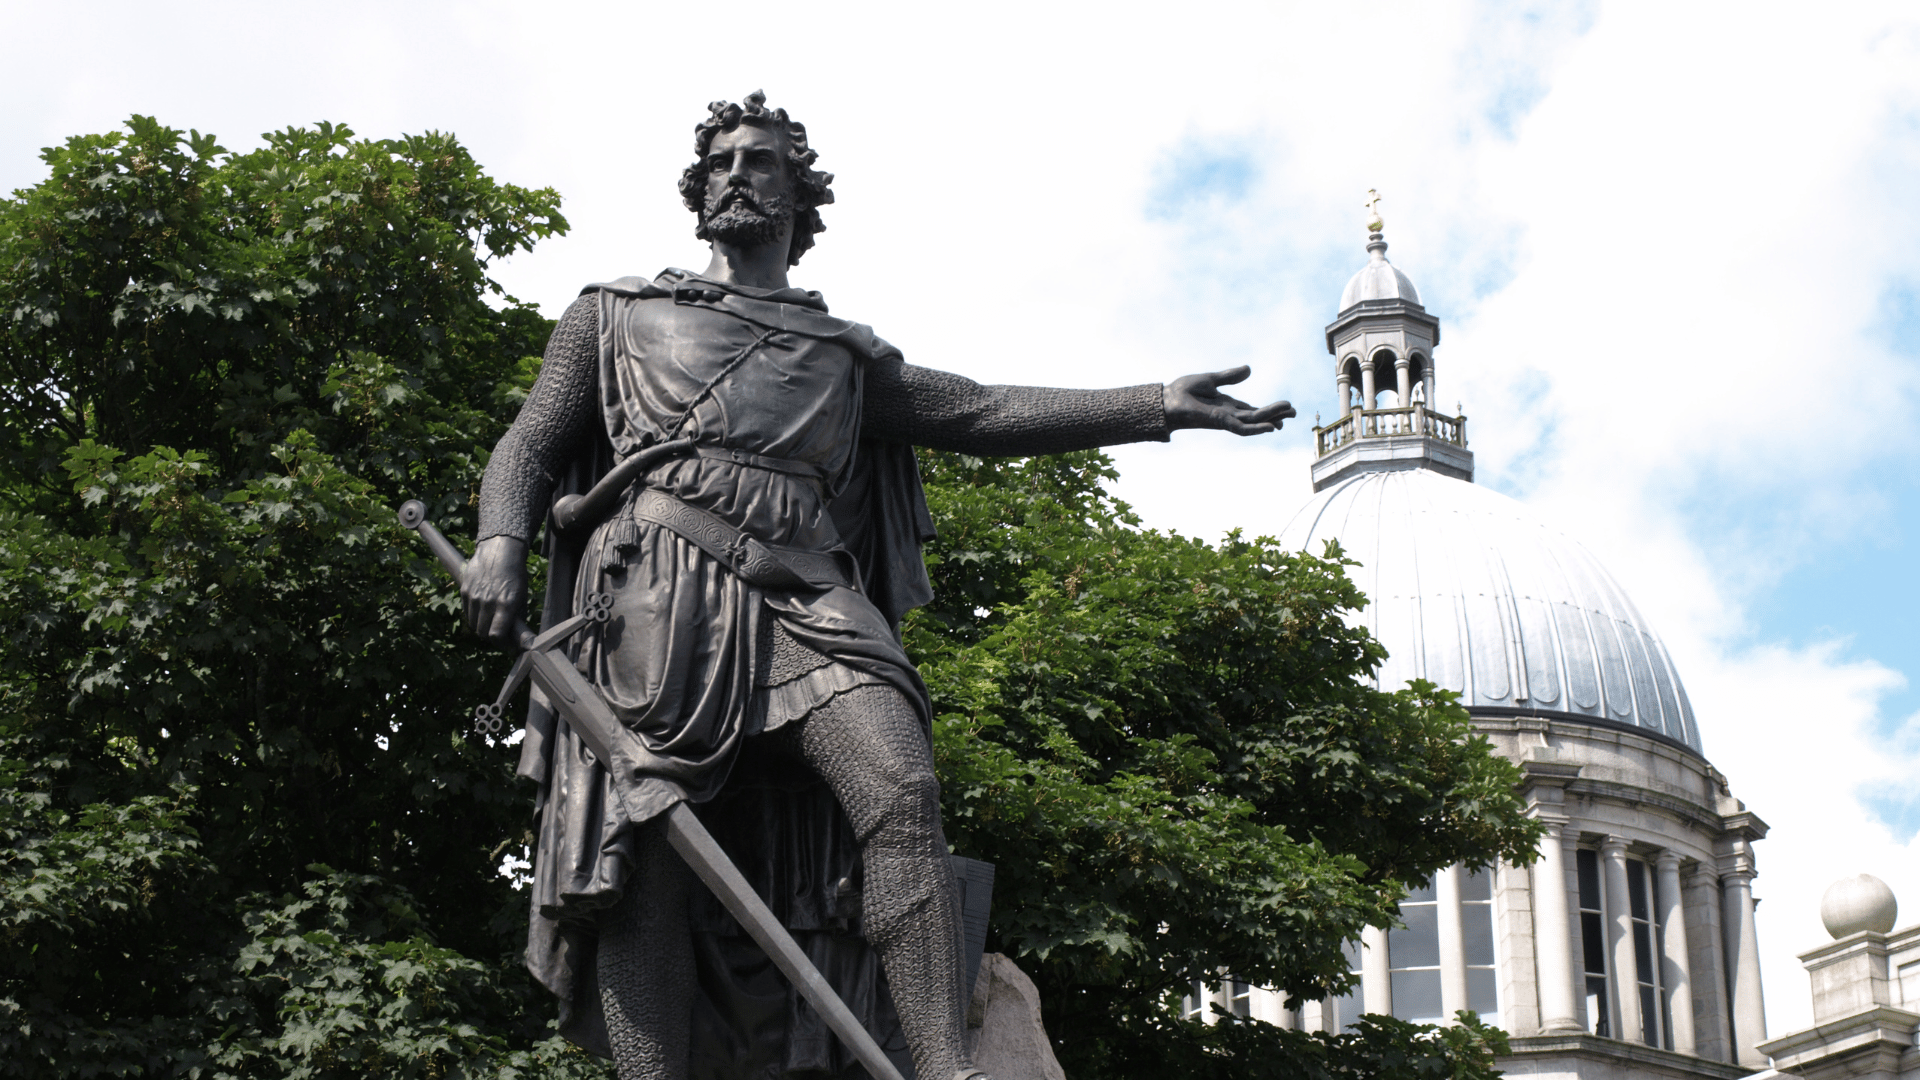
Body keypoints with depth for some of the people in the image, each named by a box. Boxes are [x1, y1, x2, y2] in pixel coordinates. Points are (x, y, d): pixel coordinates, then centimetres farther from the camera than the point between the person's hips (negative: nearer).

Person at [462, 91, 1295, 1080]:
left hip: (806, 596, 1)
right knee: (641, 846, -18)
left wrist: (1159, 406, 12)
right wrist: (500, 542, -4)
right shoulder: (617, 315, 28)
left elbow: (982, 412, 23)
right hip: (661, 585, -1)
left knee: (902, 791, -23)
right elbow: (529, 444, 20)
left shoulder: (846, 357, 32)